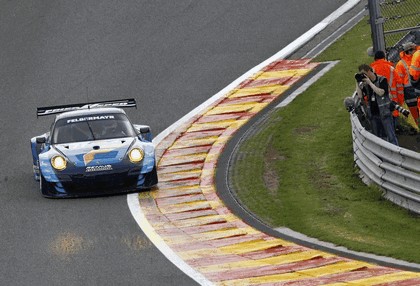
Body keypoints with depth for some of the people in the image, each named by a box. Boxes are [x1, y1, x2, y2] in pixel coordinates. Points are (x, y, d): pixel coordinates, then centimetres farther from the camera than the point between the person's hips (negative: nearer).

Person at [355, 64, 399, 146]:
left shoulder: (382, 80, -6)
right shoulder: (365, 83, 7)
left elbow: (381, 92, -21)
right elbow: (360, 96, -1)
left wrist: (370, 83, -18)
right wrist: (357, 83, -7)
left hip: (384, 113, -5)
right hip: (373, 114, 5)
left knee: (391, 136, -7)